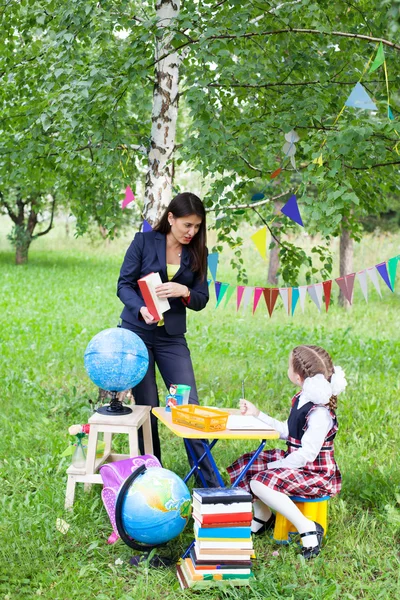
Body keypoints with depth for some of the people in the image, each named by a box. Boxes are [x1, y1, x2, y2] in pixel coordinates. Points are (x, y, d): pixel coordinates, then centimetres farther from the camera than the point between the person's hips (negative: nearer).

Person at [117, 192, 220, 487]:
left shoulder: (197, 252, 3)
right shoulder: (144, 242, -4)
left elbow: (202, 299, 3)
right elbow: (124, 284, -5)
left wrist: (184, 292, -20)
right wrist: (141, 309, -25)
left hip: (172, 338, 2)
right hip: (137, 332, -2)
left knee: (190, 406, -4)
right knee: (147, 407, 2)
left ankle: (211, 483, 1)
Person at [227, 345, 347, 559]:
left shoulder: (320, 413, -25)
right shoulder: (302, 400, 4)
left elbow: (307, 453, -26)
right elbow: (286, 432, 16)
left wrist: (275, 467, -18)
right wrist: (257, 414, 14)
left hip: (316, 473, -10)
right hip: (296, 462, 10)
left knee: (261, 483, -28)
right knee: (246, 465, 10)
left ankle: (308, 529, -18)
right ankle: (263, 517, 24)